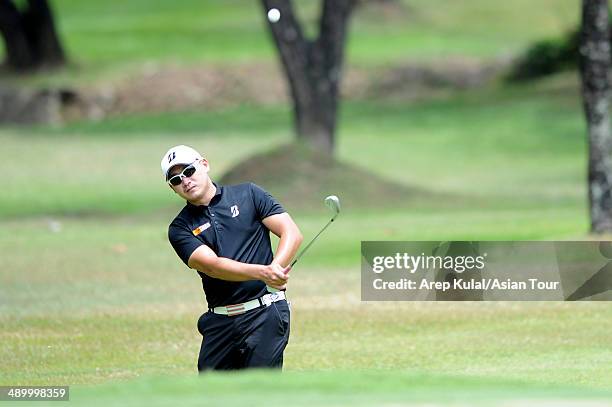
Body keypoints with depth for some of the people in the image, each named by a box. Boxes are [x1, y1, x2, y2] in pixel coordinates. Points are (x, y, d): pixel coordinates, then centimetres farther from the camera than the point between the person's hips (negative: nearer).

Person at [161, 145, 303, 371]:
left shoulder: (248, 195, 6)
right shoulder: (180, 229, 6)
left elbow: (292, 233, 0)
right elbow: (212, 265, -11)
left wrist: (275, 268, -21)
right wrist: (261, 272, -27)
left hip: (265, 312, -3)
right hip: (220, 321, 3)